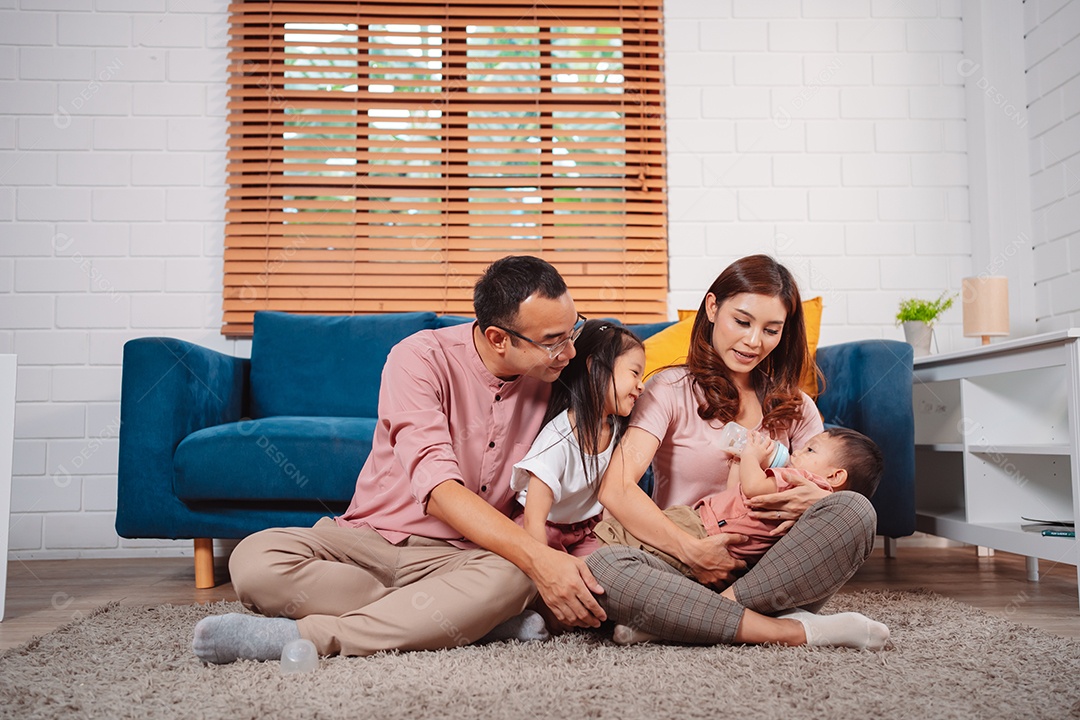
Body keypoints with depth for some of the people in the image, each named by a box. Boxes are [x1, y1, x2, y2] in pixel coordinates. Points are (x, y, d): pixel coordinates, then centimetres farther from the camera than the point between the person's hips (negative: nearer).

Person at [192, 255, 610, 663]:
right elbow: (438, 489, -26)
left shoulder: (550, 375, 1)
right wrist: (538, 557, -35)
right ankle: (485, 618, -27)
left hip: (456, 555, 2)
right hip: (371, 538, -1)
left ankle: (304, 635, -27)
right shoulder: (420, 359, -14)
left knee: (511, 577, -35)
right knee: (256, 560, -30)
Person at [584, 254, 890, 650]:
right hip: (684, 570, -3)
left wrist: (815, 500, -16)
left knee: (855, 509, -24)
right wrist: (693, 550, -21)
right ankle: (794, 631, -30)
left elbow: (837, 496, 9)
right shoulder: (671, 390, 2)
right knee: (602, 566, -34)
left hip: (770, 572, 3)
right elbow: (616, 490, -12)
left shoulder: (795, 406, 17)